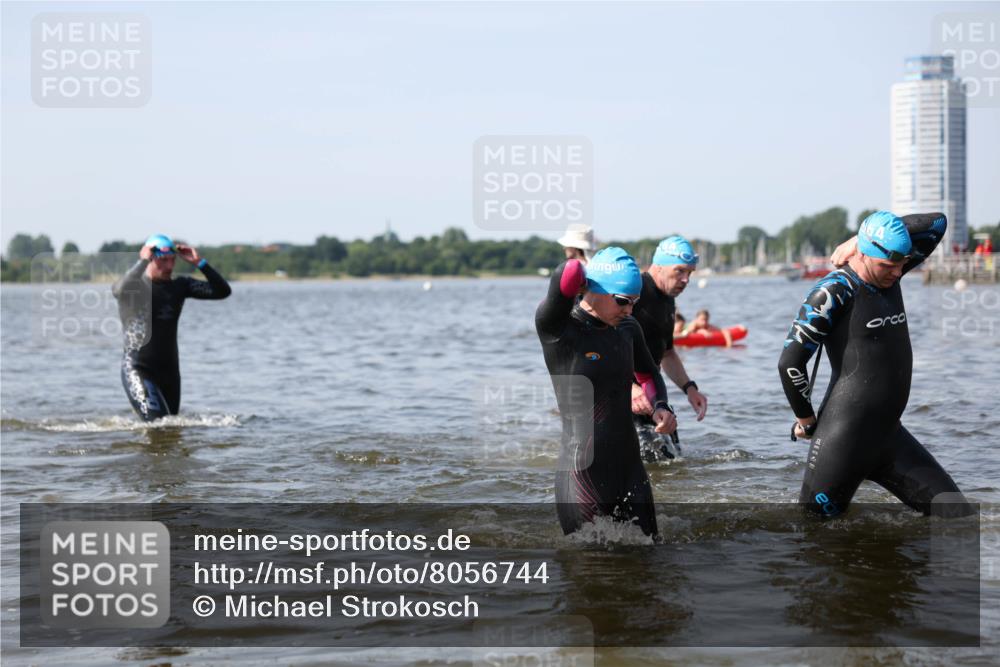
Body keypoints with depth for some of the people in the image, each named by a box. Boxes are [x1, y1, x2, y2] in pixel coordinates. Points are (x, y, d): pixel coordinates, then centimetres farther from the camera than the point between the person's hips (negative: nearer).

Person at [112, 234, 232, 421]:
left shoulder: (179, 285, 7)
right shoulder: (135, 285, -7)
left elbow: (223, 291, 0)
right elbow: (120, 290, -34)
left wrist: (199, 263, -8)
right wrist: (143, 262, -26)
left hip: (169, 370, 6)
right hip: (137, 369, -5)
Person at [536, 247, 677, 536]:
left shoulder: (628, 329, 8)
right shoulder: (556, 329, -13)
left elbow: (648, 374, 26)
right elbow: (570, 272, -31)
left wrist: (661, 407, 7)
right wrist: (578, 272, -8)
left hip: (630, 468, 7)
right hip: (584, 476, -7)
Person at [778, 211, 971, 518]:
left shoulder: (888, 276, 9)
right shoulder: (835, 291, -14)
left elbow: (937, 223, 14)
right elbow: (790, 362, -15)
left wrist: (867, 234, 4)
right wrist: (805, 419, -2)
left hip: (889, 434, 8)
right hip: (845, 436, -8)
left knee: (957, 515, 3)